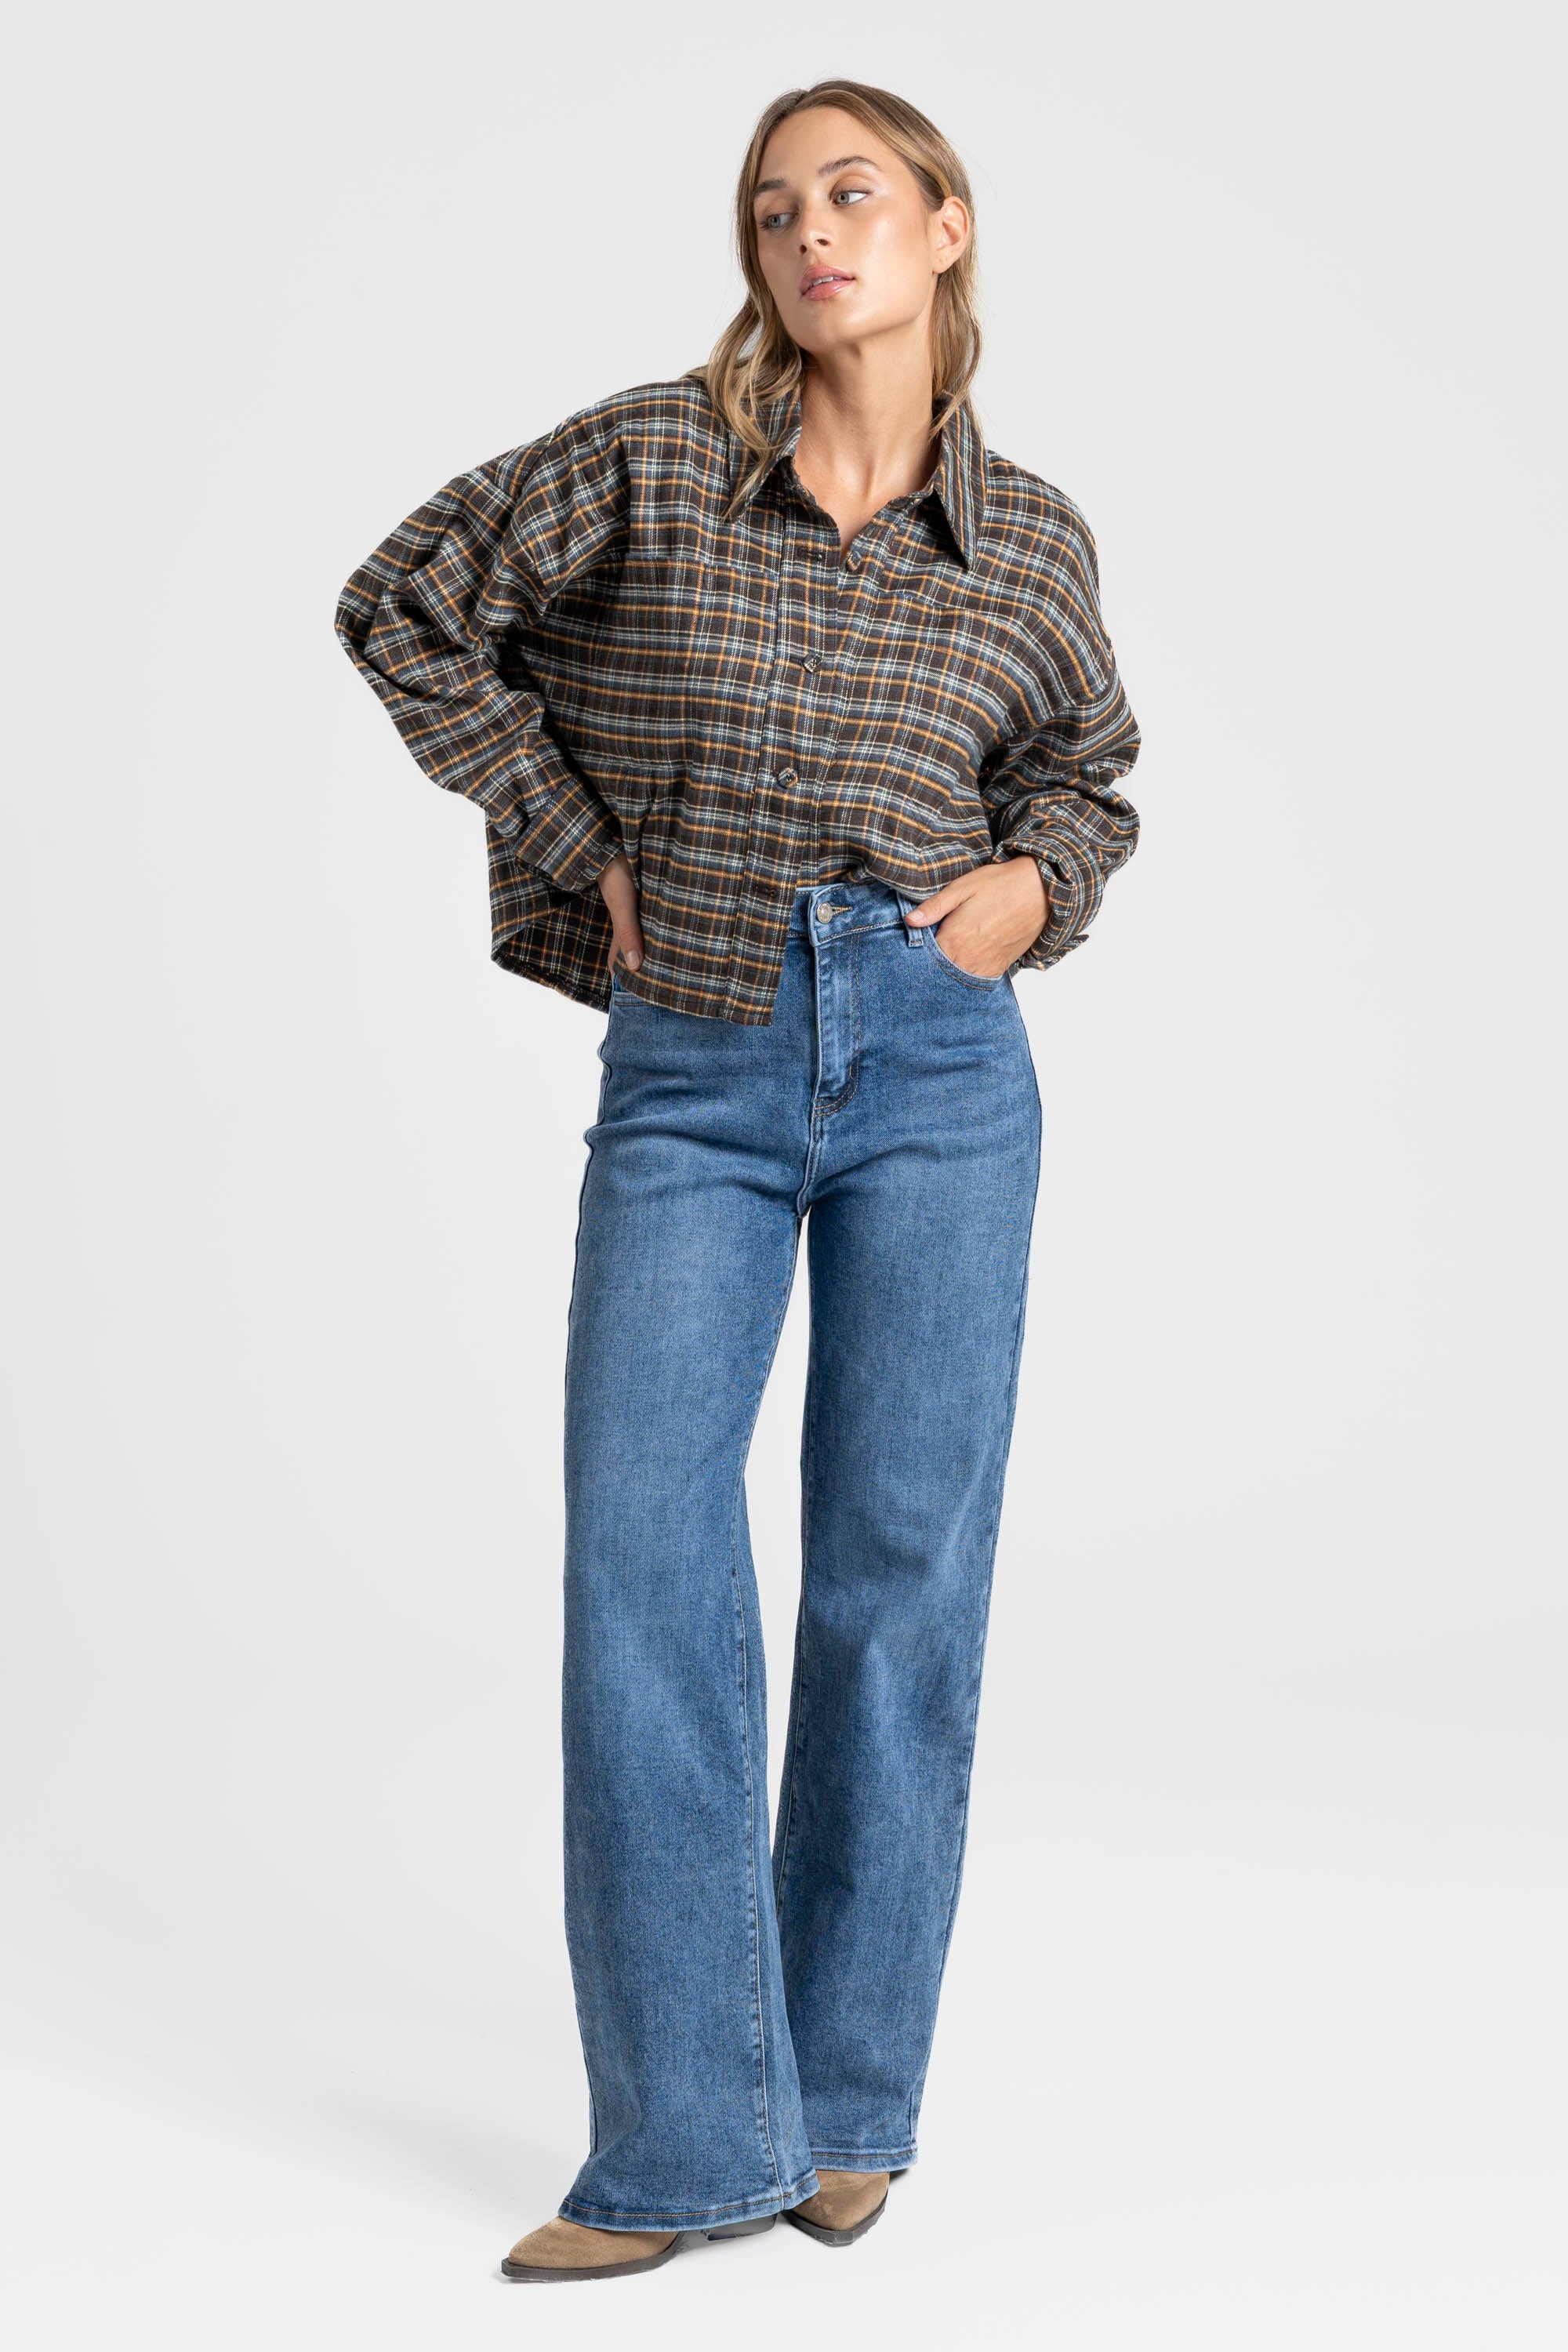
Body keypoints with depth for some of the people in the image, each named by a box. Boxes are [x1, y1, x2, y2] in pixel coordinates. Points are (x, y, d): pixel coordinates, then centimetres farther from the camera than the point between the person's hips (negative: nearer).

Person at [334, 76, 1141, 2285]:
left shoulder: (1032, 539, 6)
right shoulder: (648, 458, 0)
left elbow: (1088, 774, 21)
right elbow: (406, 604, 10)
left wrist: (1036, 884, 0)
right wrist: (568, 839, 5)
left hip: (938, 1063, 1)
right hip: (689, 1078, -1)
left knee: (902, 1578, 3)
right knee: (640, 1563, -7)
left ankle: (850, 2103, 18)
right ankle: (687, 2142, 2)